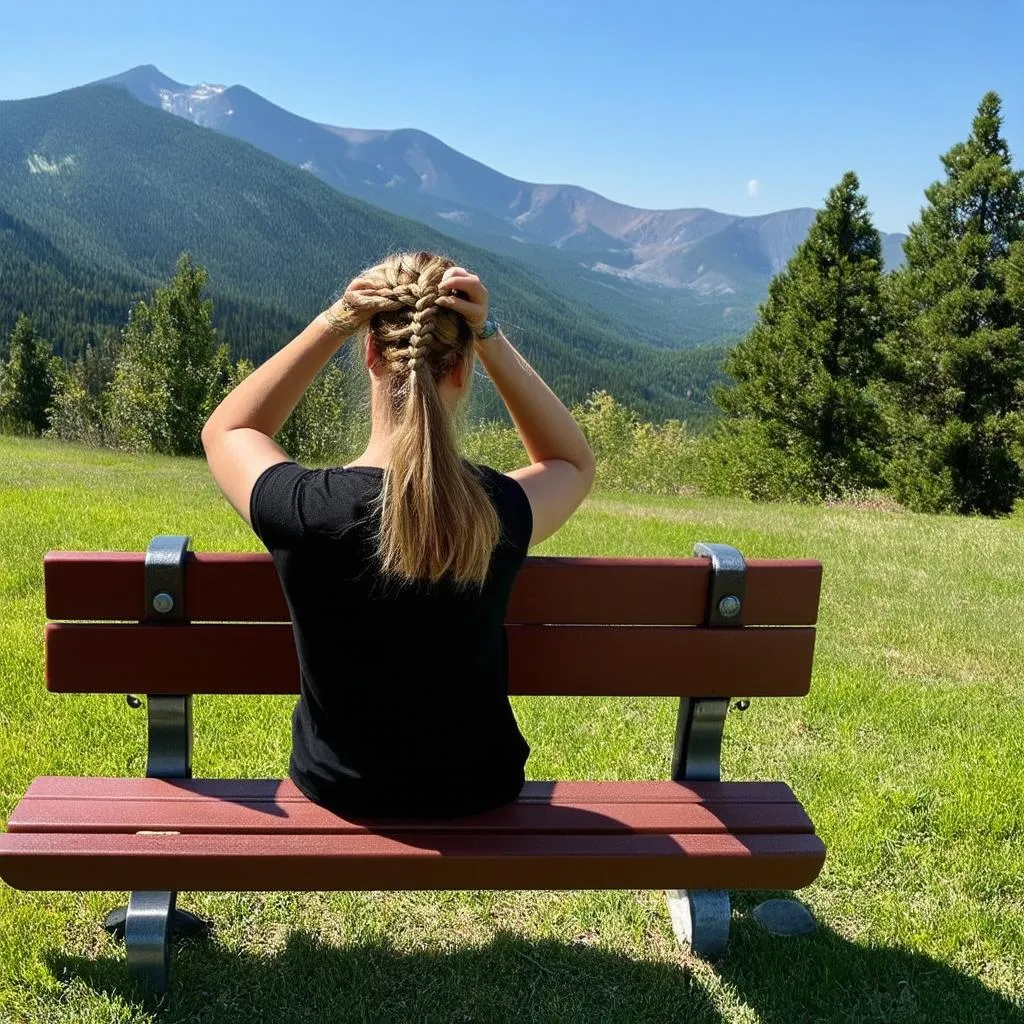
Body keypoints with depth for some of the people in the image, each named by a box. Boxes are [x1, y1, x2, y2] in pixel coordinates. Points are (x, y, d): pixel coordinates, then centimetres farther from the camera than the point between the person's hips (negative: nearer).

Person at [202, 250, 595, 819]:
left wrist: (332, 323, -15)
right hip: (476, 793, 0)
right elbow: (574, 462, 0)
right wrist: (491, 339, -15)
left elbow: (226, 430, -2)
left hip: (337, 788, 0)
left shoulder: (304, 509, -27)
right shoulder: (498, 512, -26)